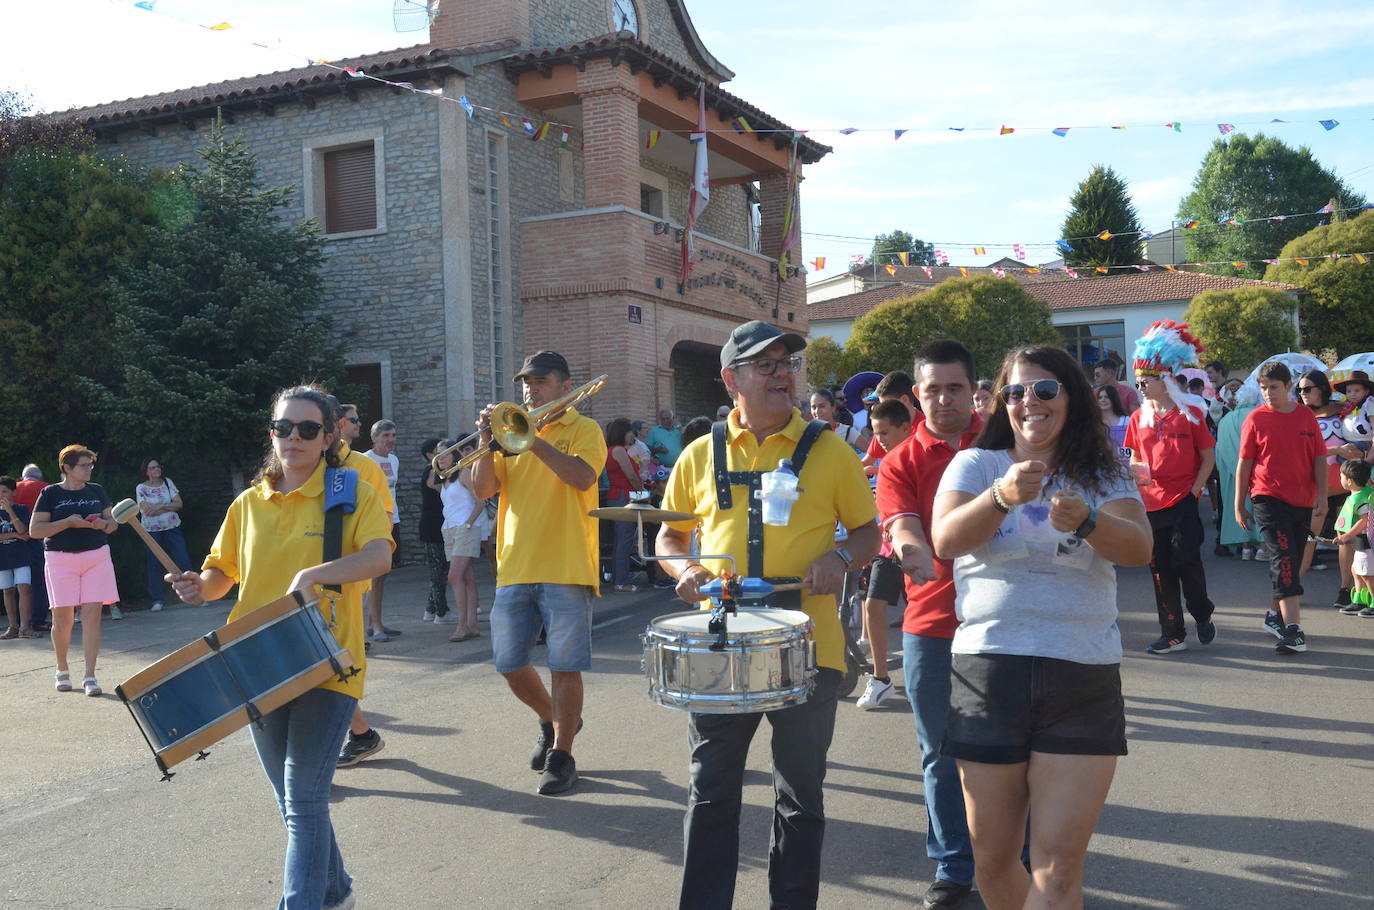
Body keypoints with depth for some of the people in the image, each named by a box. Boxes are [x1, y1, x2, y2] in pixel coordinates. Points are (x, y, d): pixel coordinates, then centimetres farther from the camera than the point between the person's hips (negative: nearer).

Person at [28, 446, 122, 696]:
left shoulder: (97, 491, 10)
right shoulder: (50, 493, 0)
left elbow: (112, 523, 15)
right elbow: (34, 530, -4)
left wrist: (103, 523, -8)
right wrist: (68, 522, -16)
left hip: (97, 557, 2)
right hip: (61, 560, -2)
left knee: (92, 616, -5)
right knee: (63, 619, 2)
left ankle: (90, 677, -2)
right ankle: (62, 670, 26)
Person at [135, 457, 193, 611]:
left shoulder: (168, 482, 6)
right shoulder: (141, 488, -2)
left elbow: (179, 504, -2)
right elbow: (147, 511, -14)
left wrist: (159, 507, -13)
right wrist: (169, 507, -11)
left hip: (172, 529, 2)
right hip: (151, 532, -2)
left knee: (183, 561, -4)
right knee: (154, 565, 0)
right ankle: (157, 600, 5)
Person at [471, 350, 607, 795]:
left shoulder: (583, 430, 2)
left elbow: (582, 477, -18)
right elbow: (482, 489, 6)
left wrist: (533, 439, -20)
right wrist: (487, 442, -9)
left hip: (566, 570, -5)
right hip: (514, 568, 5)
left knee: (564, 667, -2)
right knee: (509, 664, 9)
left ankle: (561, 756, 12)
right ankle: (551, 721, 35)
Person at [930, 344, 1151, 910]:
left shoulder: (1104, 475, 7)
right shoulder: (975, 464, 6)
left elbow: (1139, 548, -10)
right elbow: (945, 541, -11)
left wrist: (1087, 521, -30)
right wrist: (1001, 496, -29)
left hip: (1084, 678, 0)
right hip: (990, 668, 0)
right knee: (993, 858, 9)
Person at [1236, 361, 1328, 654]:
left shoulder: (1306, 416, 5)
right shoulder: (1255, 419, -1)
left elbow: (1319, 459, 7)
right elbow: (1244, 463, 2)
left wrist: (1322, 497, -2)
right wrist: (1239, 505, 2)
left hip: (1303, 502, 4)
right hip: (1269, 498, -4)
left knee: (1292, 562, 12)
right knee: (1283, 559, -15)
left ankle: (1275, 615, 30)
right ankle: (1293, 629, -20)